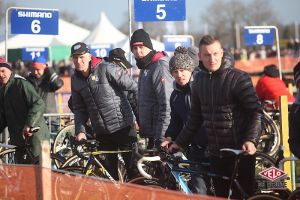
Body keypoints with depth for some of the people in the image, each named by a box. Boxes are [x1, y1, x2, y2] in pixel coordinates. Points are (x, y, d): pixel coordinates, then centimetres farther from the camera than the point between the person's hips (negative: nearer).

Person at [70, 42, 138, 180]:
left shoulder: (107, 69, -12)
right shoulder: (75, 79, 8)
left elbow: (135, 88, -12)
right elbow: (79, 109, 14)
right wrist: (80, 131, 0)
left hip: (123, 127, -5)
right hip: (102, 132, 6)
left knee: (133, 168, -4)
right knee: (109, 171, 9)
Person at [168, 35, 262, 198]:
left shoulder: (238, 78, -10)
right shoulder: (199, 79, 7)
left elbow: (256, 111, -13)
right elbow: (196, 116, 16)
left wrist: (251, 140, -25)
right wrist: (179, 143, 14)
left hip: (241, 151, -5)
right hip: (216, 153, 5)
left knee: (242, 195, -4)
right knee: (220, 195, 10)